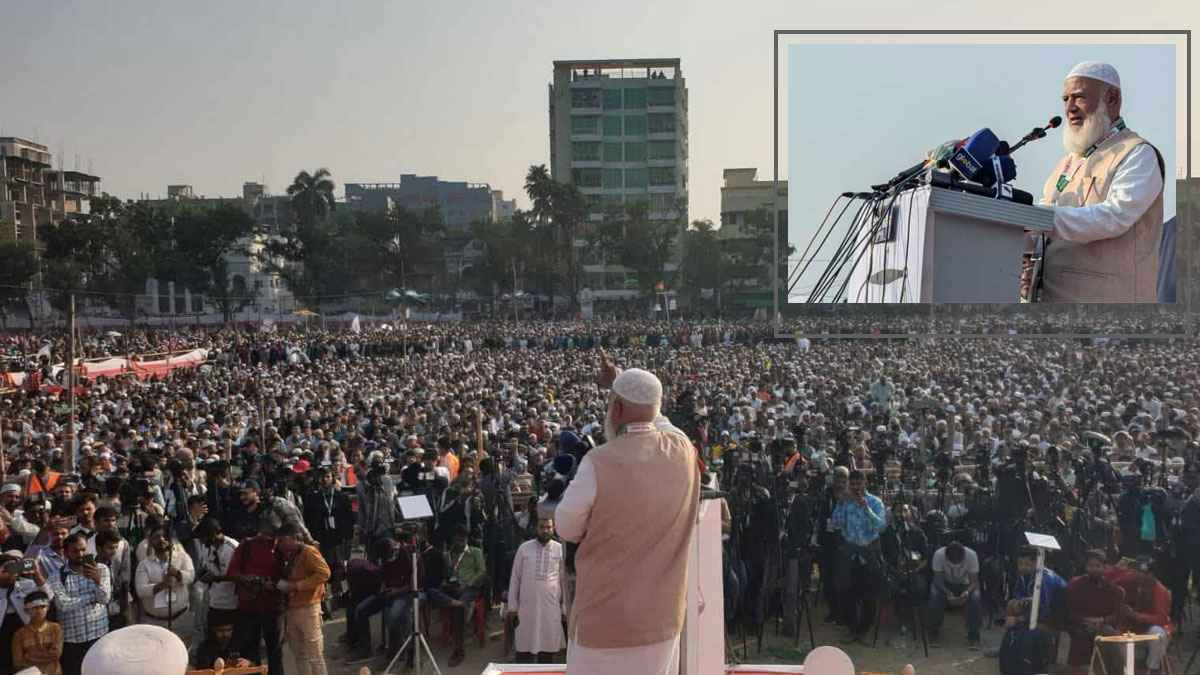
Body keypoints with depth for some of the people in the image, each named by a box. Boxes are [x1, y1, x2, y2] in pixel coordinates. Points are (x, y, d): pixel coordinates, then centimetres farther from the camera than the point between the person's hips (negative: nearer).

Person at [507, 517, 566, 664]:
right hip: (527, 606, 0)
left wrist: (565, 607, 5)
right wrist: (512, 606, 1)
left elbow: (564, 580, 6)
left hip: (551, 606, 0)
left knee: (548, 648, 6)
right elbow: (515, 578, 4)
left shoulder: (560, 549, 2)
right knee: (524, 647, 3)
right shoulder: (524, 548, 2)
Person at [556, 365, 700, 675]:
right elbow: (654, 420, 19)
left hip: (606, 621, -4)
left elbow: (566, 529, -5)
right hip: (662, 617, 5)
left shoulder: (598, 463, -19)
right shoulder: (683, 450, -5)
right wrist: (616, 380, 30)